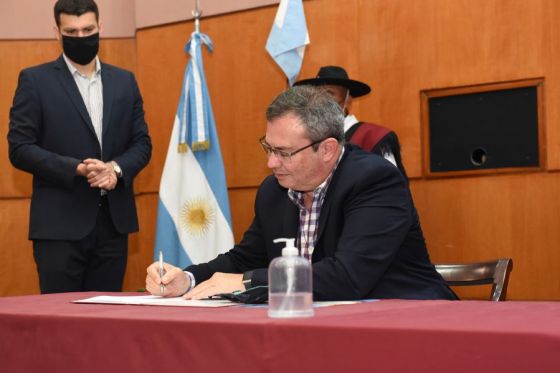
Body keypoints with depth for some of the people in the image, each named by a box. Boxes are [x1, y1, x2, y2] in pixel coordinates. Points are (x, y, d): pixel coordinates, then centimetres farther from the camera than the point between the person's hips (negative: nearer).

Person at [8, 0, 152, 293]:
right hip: (60, 224, -4)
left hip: (114, 221, 4)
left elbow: (142, 143, 12)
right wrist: (76, 168, -18)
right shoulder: (35, 81, 0)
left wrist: (117, 168, -10)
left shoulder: (124, 81, 13)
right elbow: (20, 149, -6)